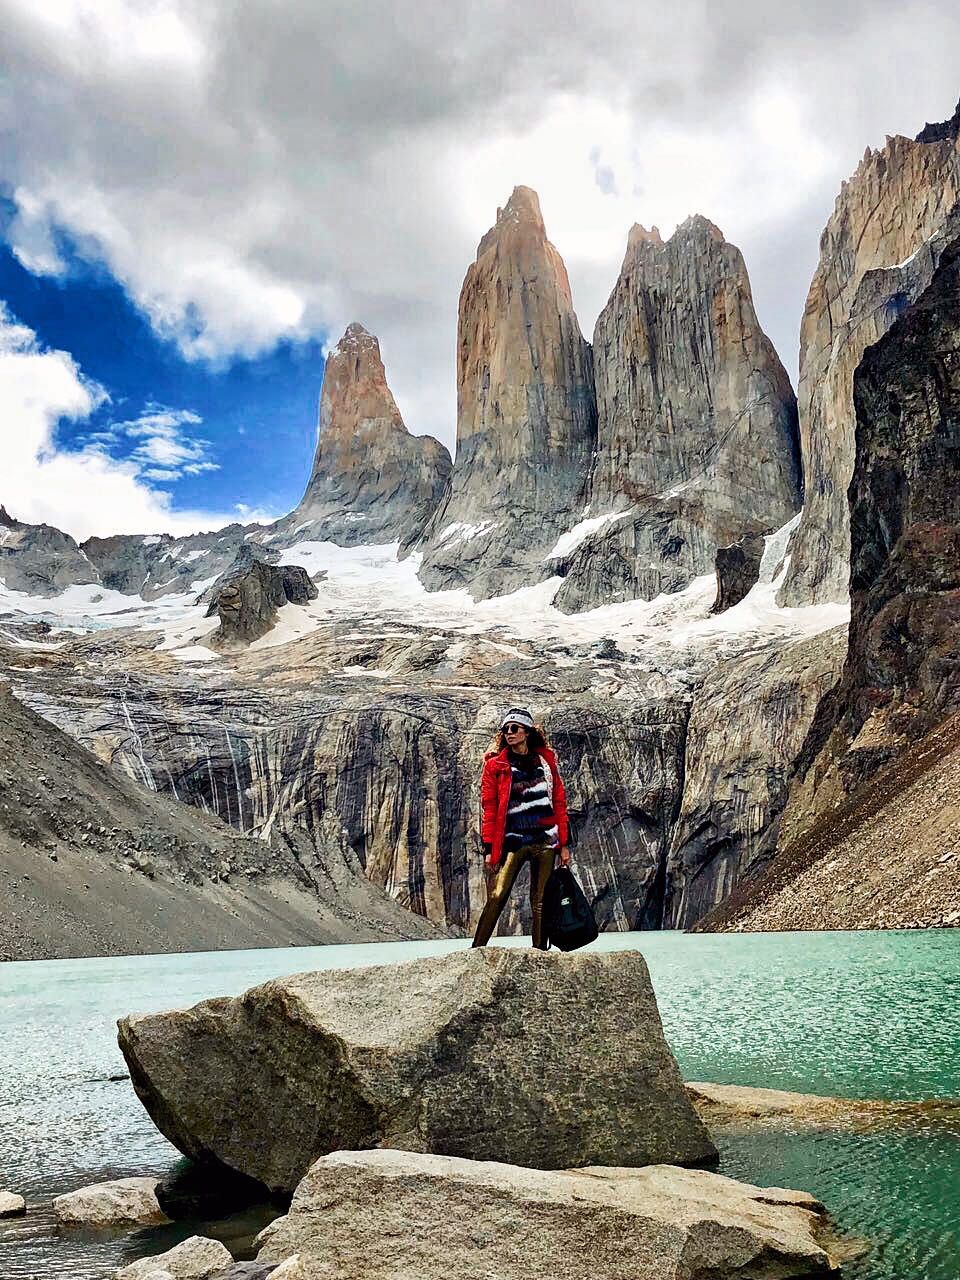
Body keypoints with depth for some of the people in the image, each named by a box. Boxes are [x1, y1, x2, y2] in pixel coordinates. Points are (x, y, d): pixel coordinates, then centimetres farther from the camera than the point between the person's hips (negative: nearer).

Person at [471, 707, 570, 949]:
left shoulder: (546, 761, 11)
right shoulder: (495, 765, 4)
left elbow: (559, 802, 11)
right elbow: (489, 808, 1)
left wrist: (564, 843, 7)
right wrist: (489, 847, -6)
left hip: (545, 841, 2)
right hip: (512, 841, -2)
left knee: (540, 902, 5)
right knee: (496, 898, -12)